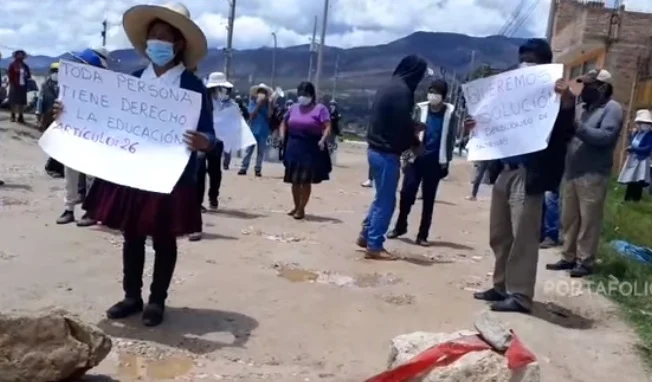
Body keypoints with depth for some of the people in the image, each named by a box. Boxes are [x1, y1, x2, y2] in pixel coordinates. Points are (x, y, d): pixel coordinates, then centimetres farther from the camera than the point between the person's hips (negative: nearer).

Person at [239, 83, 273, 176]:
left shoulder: (268, 104, 2)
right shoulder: (253, 102, 0)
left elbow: (269, 116, -10)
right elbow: (252, 115, -11)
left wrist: (269, 104, -16)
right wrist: (259, 104, -17)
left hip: (263, 131, 1)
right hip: (253, 130, -1)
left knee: (261, 151, 4)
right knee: (248, 150, 0)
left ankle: (258, 169, 9)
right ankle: (243, 168, 2)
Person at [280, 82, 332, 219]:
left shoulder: (320, 109, -5)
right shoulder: (293, 108, 12)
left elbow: (327, 127, -13)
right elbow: (284, 123, 22)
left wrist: (322, 140, -28)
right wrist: (282, 135, 5)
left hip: (311, 149, -5)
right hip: (294, 147, 5)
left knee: (306, 180, -1)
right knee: (294, 180, 11)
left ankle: (301, 209, 9)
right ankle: (296, 206, 27)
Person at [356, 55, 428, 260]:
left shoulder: (388, 86, 12)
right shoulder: (402, 90, -17)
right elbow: (402, 125, -19)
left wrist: (413, 126, 13)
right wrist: (415, 142, 0)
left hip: (376, 149, 9)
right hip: (387, 152, -9)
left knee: (381, 197, 20)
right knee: (386, 200, 0)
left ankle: (365, 235, 27)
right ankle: (374, 246, 6)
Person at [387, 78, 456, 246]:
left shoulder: (449, 113, -1)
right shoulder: (420, 109, 2)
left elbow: (450, 138, 1)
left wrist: (446, 162, -1)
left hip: (435, 162, -1)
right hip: (416, 158, 1)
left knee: (428, 199, 5)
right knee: (407, 193, -2)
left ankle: (422, 235, 14)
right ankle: (400, 227, 18)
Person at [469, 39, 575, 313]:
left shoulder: (553, 93, -4)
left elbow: (564, 133, -15)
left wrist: (567, 102, -31)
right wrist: (478, 126, 3)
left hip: (529, 175, -7)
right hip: (503, 171, 7)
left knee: (523, 236, -4)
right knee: (499, 235, 13)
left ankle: (520, 295, 4)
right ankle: (502, 287, 25)